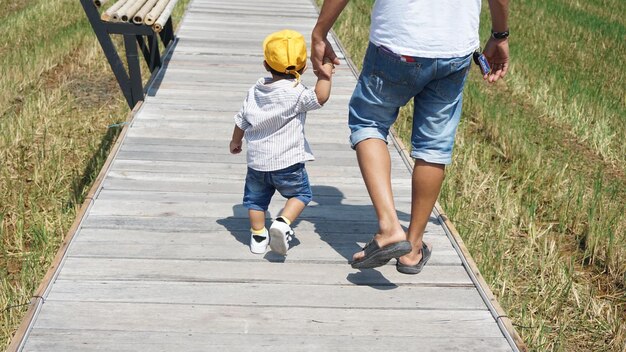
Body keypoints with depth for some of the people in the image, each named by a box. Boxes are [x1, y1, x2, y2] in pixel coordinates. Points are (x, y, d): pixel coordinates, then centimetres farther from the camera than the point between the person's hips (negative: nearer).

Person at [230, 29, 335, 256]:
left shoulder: (255, 91, 5)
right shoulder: (296, 93, -14)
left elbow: (242, 120, 13)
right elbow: (320, 97, -29)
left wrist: (235, 141, 29)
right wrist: (325, 75, -18)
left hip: (257, 161, 5)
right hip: (288, 162, -4)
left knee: (256, 198, 21)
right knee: (300, 194, 14)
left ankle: (258, 236, 23)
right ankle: (283, 223, -6)